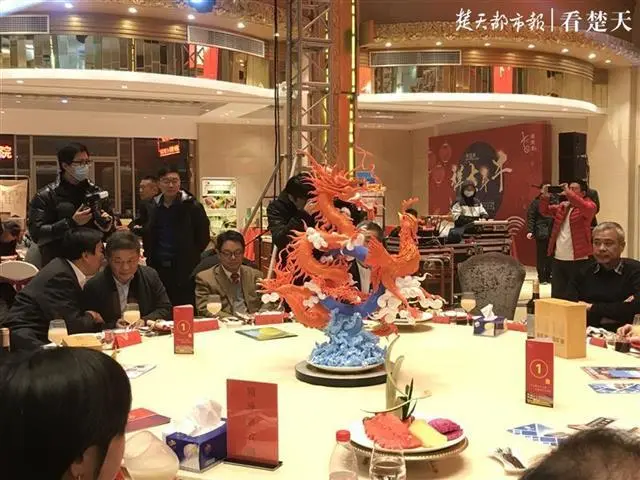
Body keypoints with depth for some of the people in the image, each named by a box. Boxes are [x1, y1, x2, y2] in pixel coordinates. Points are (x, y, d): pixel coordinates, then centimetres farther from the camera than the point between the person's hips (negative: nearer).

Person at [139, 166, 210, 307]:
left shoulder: (192, 206, -6)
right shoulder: (152, 208, 8)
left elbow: (203, 236, -2)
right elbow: (146, 235, 21)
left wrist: (191, 256, -2)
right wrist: (149, 256, 11)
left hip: (184, 270, -4)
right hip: (158, 268, 4)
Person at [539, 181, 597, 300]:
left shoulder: (589, 205, -4)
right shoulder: (562, 206, 16)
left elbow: (586, 208, -26)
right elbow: (545, 211, 17)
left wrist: (569, 193, -24)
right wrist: (544, 196, -1)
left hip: (578, 260, -6)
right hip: (558, 259, 6)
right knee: (557, 296, 13)